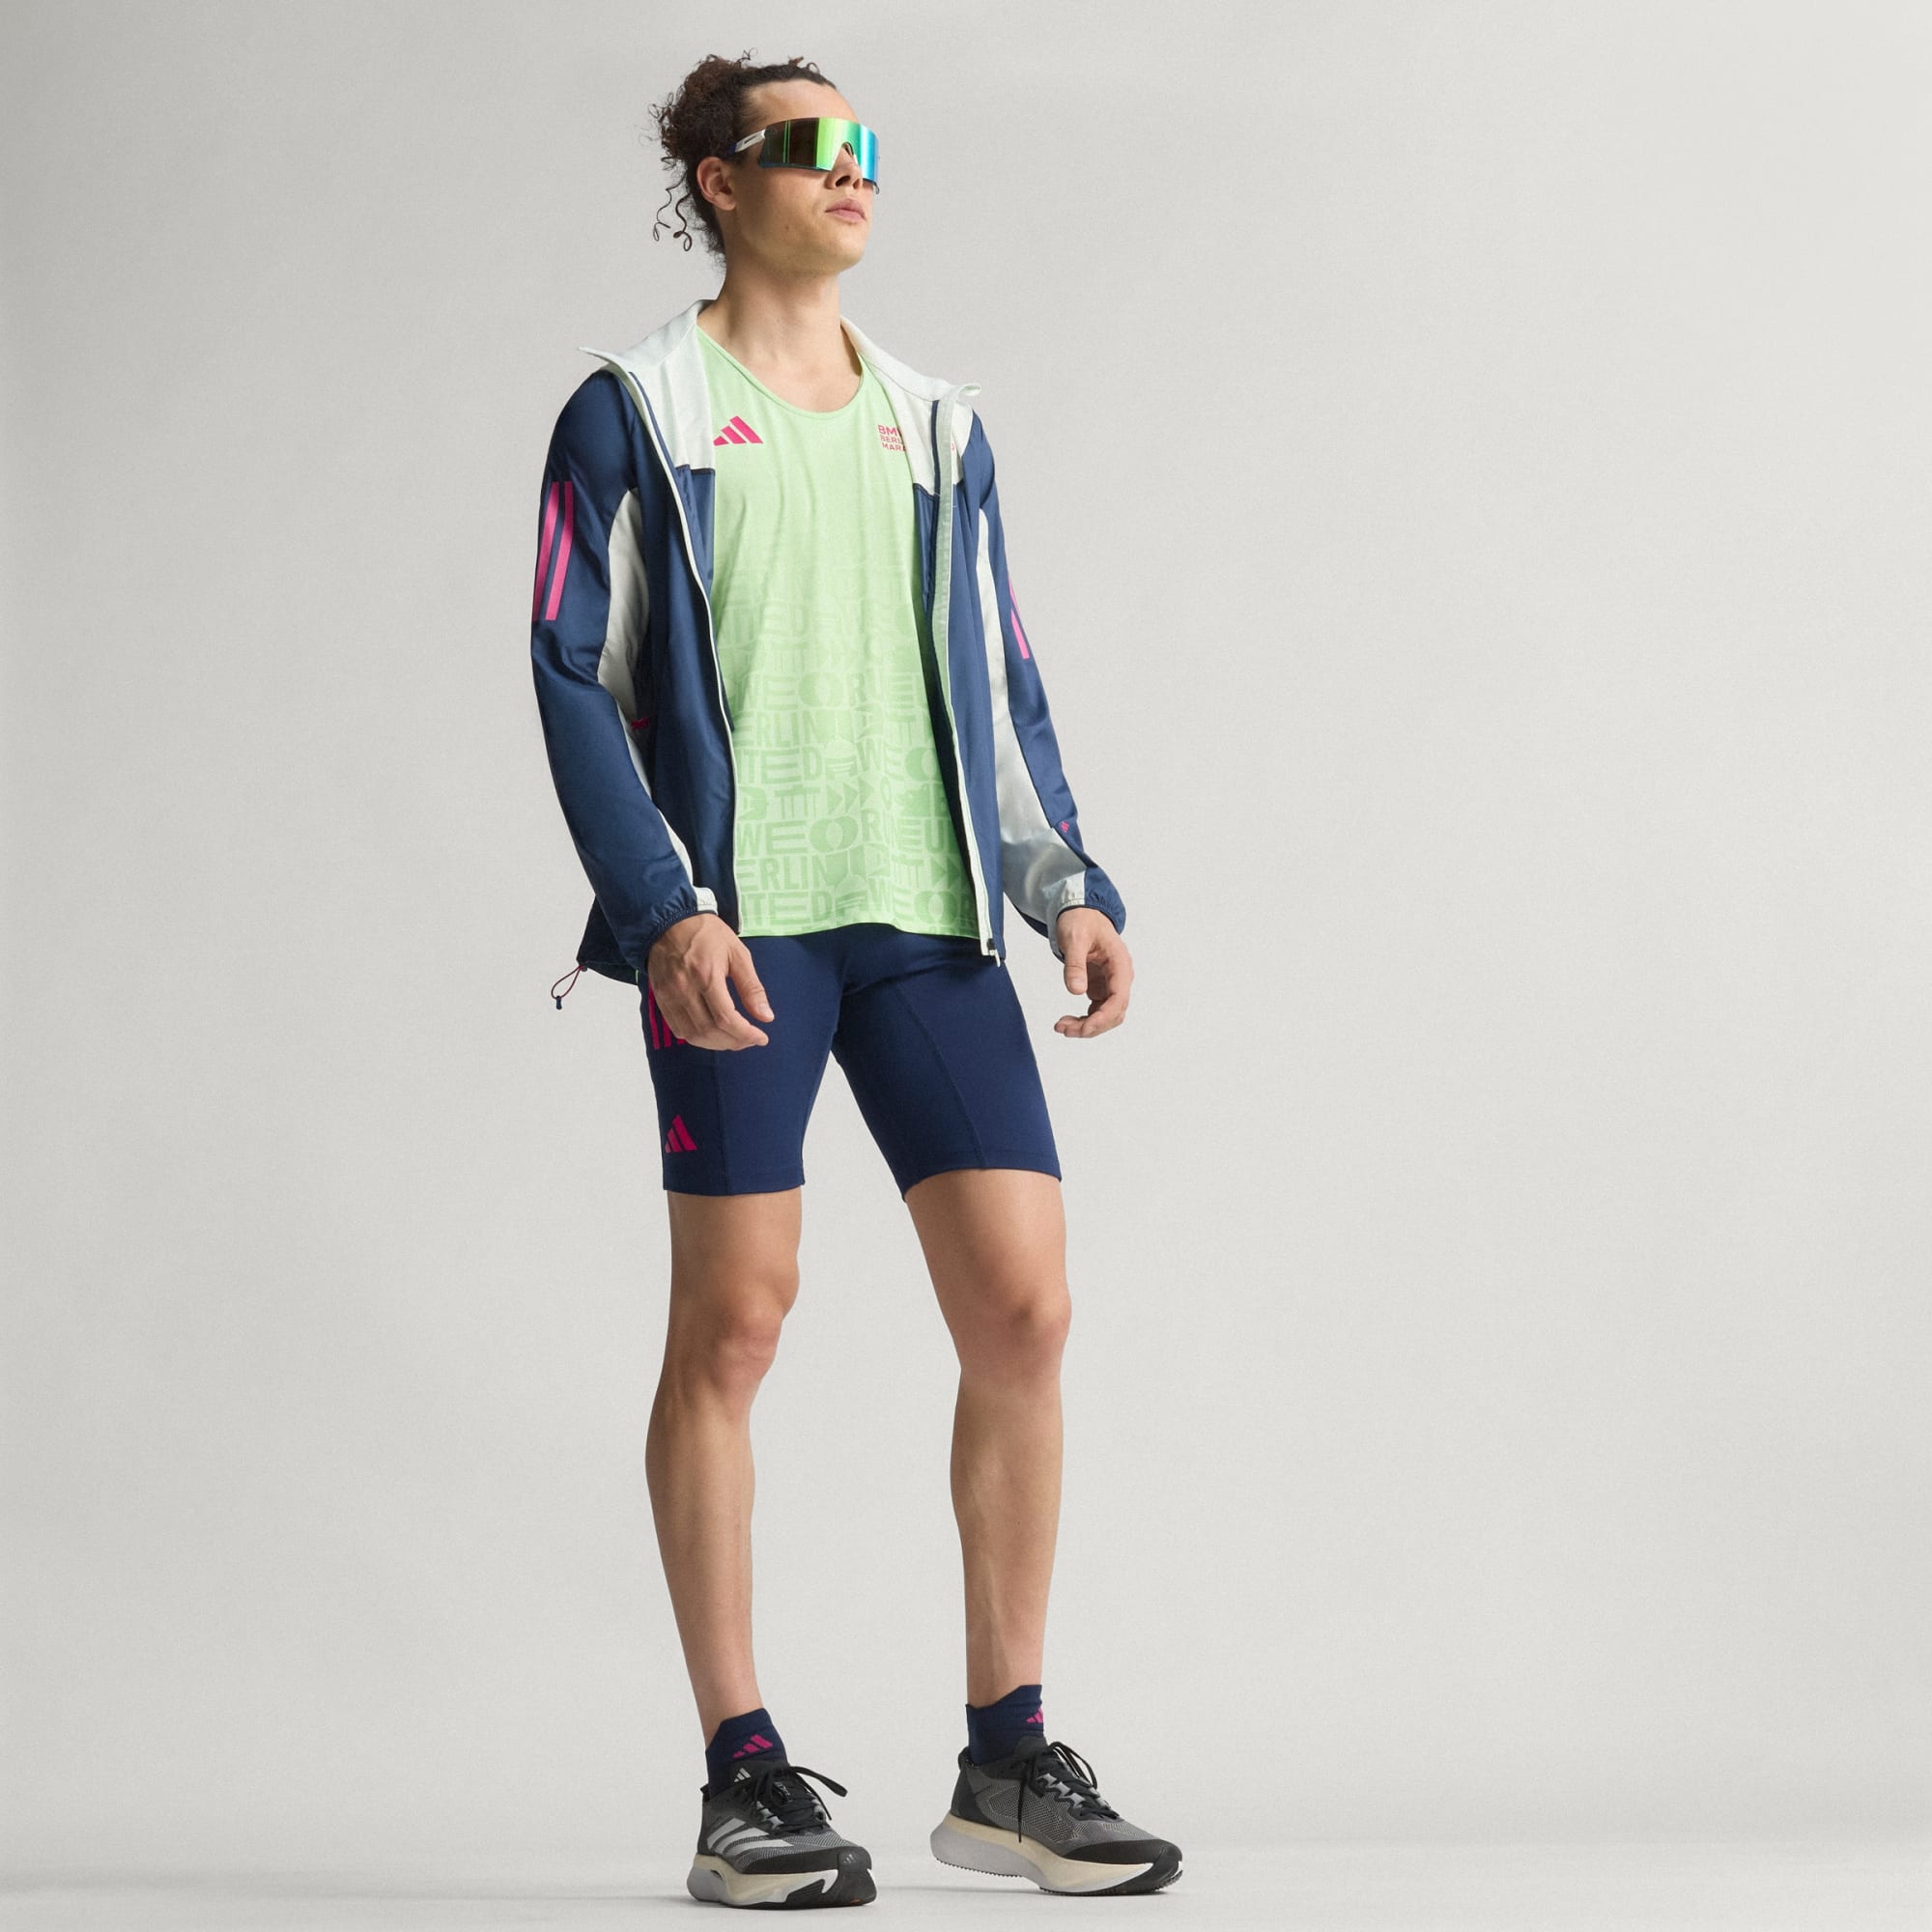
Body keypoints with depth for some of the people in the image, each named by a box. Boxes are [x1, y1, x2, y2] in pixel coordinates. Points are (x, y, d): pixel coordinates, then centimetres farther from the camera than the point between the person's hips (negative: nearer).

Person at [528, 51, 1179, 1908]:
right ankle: (744, 1781, 5)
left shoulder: (931, 423, 18)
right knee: (732, 1320, -3)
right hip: (741, 920, -4)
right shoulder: (636, 415, 4)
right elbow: (575, 679, -1)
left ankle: (1006, 1763, 8)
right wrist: (666, 903, -13)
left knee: (1024, 1304, -3)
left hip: (927, 918, 5)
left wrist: (1064, 886, 9)